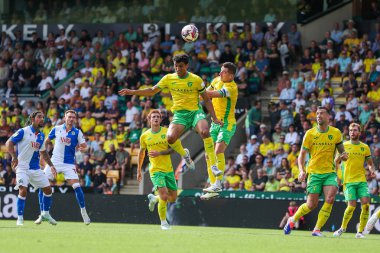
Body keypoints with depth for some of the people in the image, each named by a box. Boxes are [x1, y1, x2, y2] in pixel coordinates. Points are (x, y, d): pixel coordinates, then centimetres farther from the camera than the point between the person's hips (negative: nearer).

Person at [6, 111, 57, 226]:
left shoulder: (41, 135, 11)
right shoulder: (23, 132, -8)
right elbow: (9, 143, -10)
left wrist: (51, 165, 16)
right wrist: (14, 157, -24)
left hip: (35, 168, 6)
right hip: (22, 167, -6)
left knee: (48, 189, 6)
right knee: (23, 190, -20)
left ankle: (45, 213, 25)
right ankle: (20, 218, -10)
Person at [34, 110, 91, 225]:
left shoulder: (77, 132, -1)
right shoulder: (56, 129, 2)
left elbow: (84, 147, -4)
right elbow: (46, 142, 13)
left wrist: (82, 148, -25)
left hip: (69, 164, -1)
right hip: (54, 161, 1)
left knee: (76, 186, -15)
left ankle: (83, 212, -1)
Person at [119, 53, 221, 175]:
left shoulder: (196, 79, -1)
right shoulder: (169, 78, 5)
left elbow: (206, 100, 5)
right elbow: (152, 91, 13)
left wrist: (214, 118, 0)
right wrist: (131, 92, 5)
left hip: (195, 112, -2)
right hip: (179, 114, 2)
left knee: (205, 132, -32)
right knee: (170, 138, -25)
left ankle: (213, 164, -23)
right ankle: (185, 155, 8)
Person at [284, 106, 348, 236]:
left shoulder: (336, 133, 3)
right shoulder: (310, 134, 0)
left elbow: (342, 151, 14)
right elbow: (302, 155, 1)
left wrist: (344, 155, -11)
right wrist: (302, 171, -15)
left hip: (330, 173, 1)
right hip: (314, 173, -1)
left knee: (330, 199, -21)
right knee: (311, 204, -4)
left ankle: (317, 229, -10)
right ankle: (292, 220, 24)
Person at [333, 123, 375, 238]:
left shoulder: (365, 147, 10)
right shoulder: (344, 146, 4)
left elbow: (370, 163, 19)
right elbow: (336, 162, 10)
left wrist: (372, 171, -3)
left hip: (362, 181, 2)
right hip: (348, 181, -2)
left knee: (366, 204, -13)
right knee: (351, 206, -12)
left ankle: (360, 232, -2)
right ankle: (343, 227, 14)